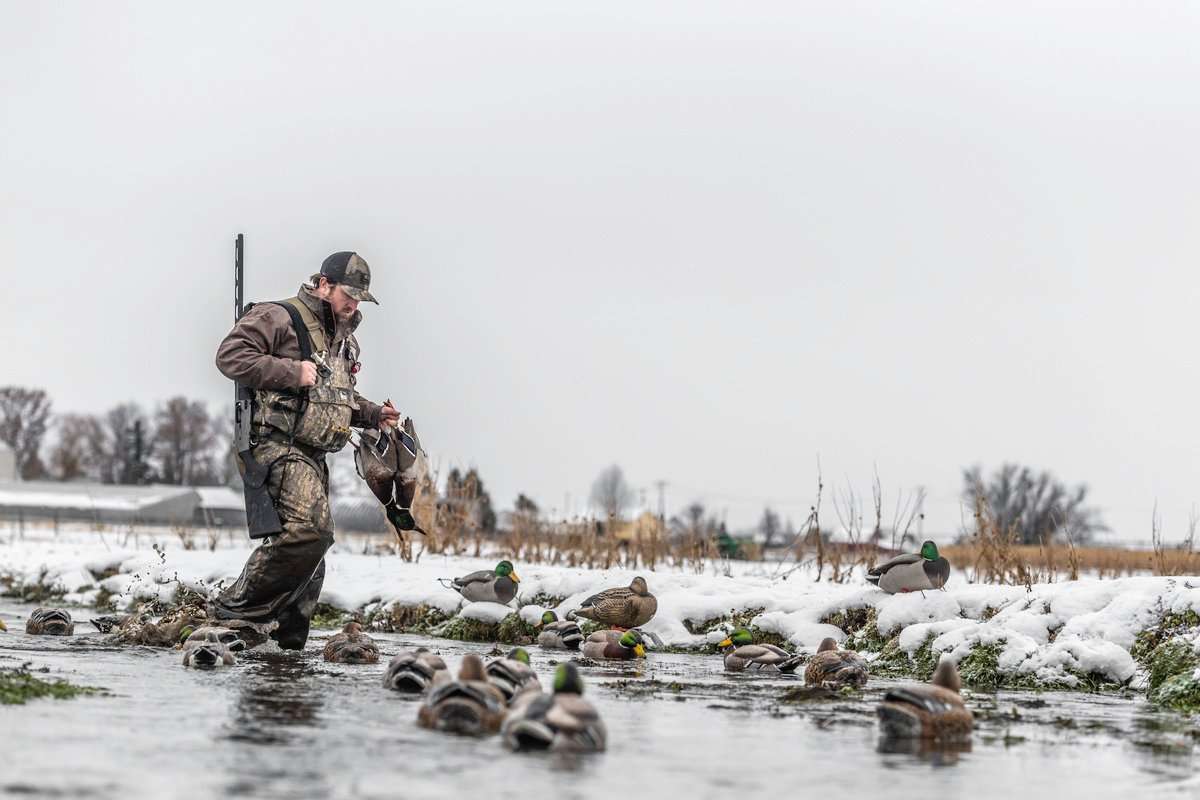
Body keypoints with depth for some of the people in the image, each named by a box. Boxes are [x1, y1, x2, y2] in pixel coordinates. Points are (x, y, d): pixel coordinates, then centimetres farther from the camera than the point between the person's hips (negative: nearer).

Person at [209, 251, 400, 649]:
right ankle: (234, 608, -18)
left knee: (311, 552, 7)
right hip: (280, 446, -10)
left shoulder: (344, 339, 24)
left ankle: (288, 637, 12)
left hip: (312, 454, 10)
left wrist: (373, 414, 17)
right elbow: (230, 355, -16)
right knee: (309, 528, -25)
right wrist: (292, 372, -18)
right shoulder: (280, 318, -5)